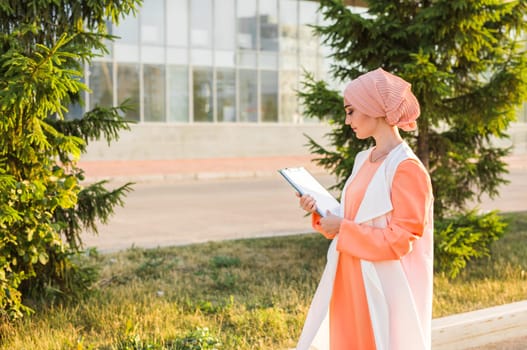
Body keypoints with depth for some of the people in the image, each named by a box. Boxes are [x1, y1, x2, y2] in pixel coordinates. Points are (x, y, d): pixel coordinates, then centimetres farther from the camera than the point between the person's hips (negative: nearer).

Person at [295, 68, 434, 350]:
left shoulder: (406, 168, -17)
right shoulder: (364, 160, 9)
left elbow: (400, 240, -19)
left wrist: (342, 229, -16)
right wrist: (322, 213, 0)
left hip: (384, 292, -8)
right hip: (350, 285, 8)